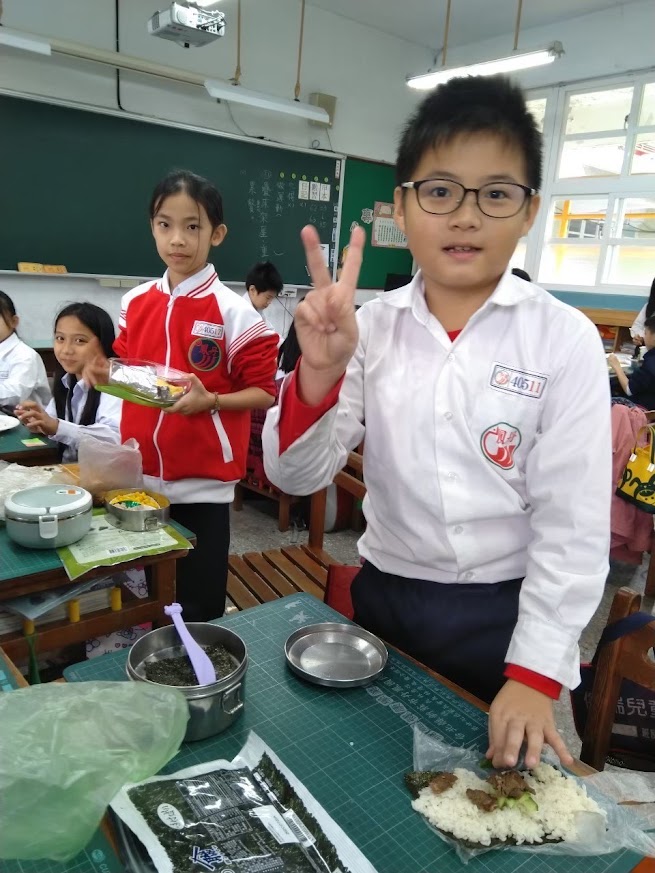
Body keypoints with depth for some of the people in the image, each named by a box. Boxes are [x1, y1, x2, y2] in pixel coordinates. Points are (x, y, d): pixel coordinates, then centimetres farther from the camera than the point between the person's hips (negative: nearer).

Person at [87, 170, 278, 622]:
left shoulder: (235, 312, -11)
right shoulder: (135, 302, 3)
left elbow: (265, 391, -8)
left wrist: (210, 401, -24)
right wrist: (109, 376, -4)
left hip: (202, 484, -5)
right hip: (141, 477, 5)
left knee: (198, 608, 7)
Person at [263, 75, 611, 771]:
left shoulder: (566, 341, -11)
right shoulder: (370, 327, -5)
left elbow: (573, 524, -10)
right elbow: (296, 476, -9)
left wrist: (535, 673, -12)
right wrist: (319, 371, -27)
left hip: (501, 614, -1)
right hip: (382, 598, 2)